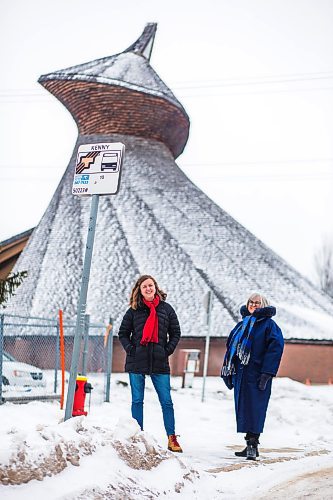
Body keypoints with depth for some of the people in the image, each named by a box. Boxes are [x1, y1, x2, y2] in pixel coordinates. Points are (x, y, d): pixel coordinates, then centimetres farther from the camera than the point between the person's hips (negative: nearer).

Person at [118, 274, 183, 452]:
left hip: (159, 363, 0)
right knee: (137, 401, 5)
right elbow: (123, 333, 10)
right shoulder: (133, 310, 4)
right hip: (137, 362, 0)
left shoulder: (166, 309, 5)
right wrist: (130, 349, -4)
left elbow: (175, 332, 11)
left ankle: (172, 439, 4)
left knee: (166, 401, -1)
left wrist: (168, 350, -1)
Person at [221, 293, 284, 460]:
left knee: (254, 408, -10)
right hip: (241, 374, 7)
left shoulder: (268, 324, -1)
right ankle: (251, 445, 13)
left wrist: (266, 373, -19)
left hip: (257, 374, -7)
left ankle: (252, 444, -8)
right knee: (243, 407, 6)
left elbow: (276, 347, -12)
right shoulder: (242, 325, 20)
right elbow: (231, 348, 20)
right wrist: (228, 373, 12)